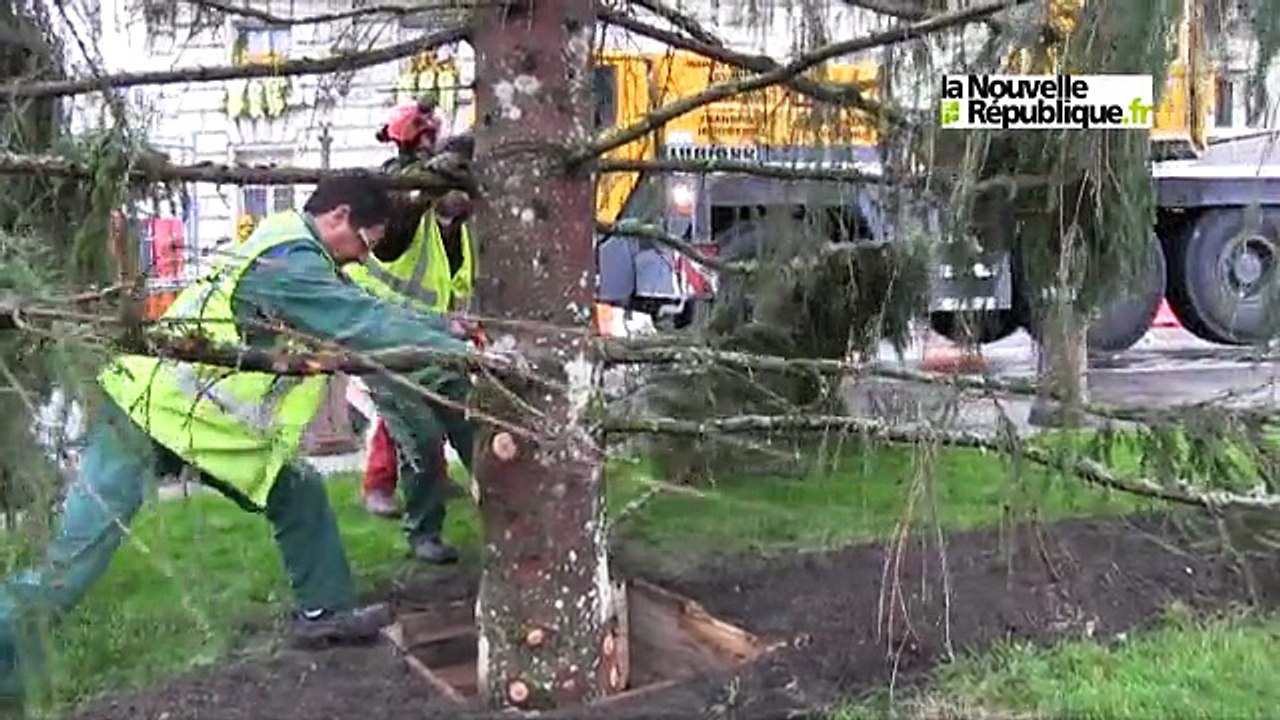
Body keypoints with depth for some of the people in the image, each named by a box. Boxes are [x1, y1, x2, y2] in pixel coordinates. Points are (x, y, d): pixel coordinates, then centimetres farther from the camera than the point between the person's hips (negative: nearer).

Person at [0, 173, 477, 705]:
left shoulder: (293, 250, 7)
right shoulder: (288, 261, -22)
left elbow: (366, 310, 14)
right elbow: (367, 323, -26)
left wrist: (445, 327, 13)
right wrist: (464, 352, -21)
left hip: (201, 416, 10)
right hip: (145, 411, -10)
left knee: (297, 493, 12)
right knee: (73, 563, -9)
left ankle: (322, 610, 22)